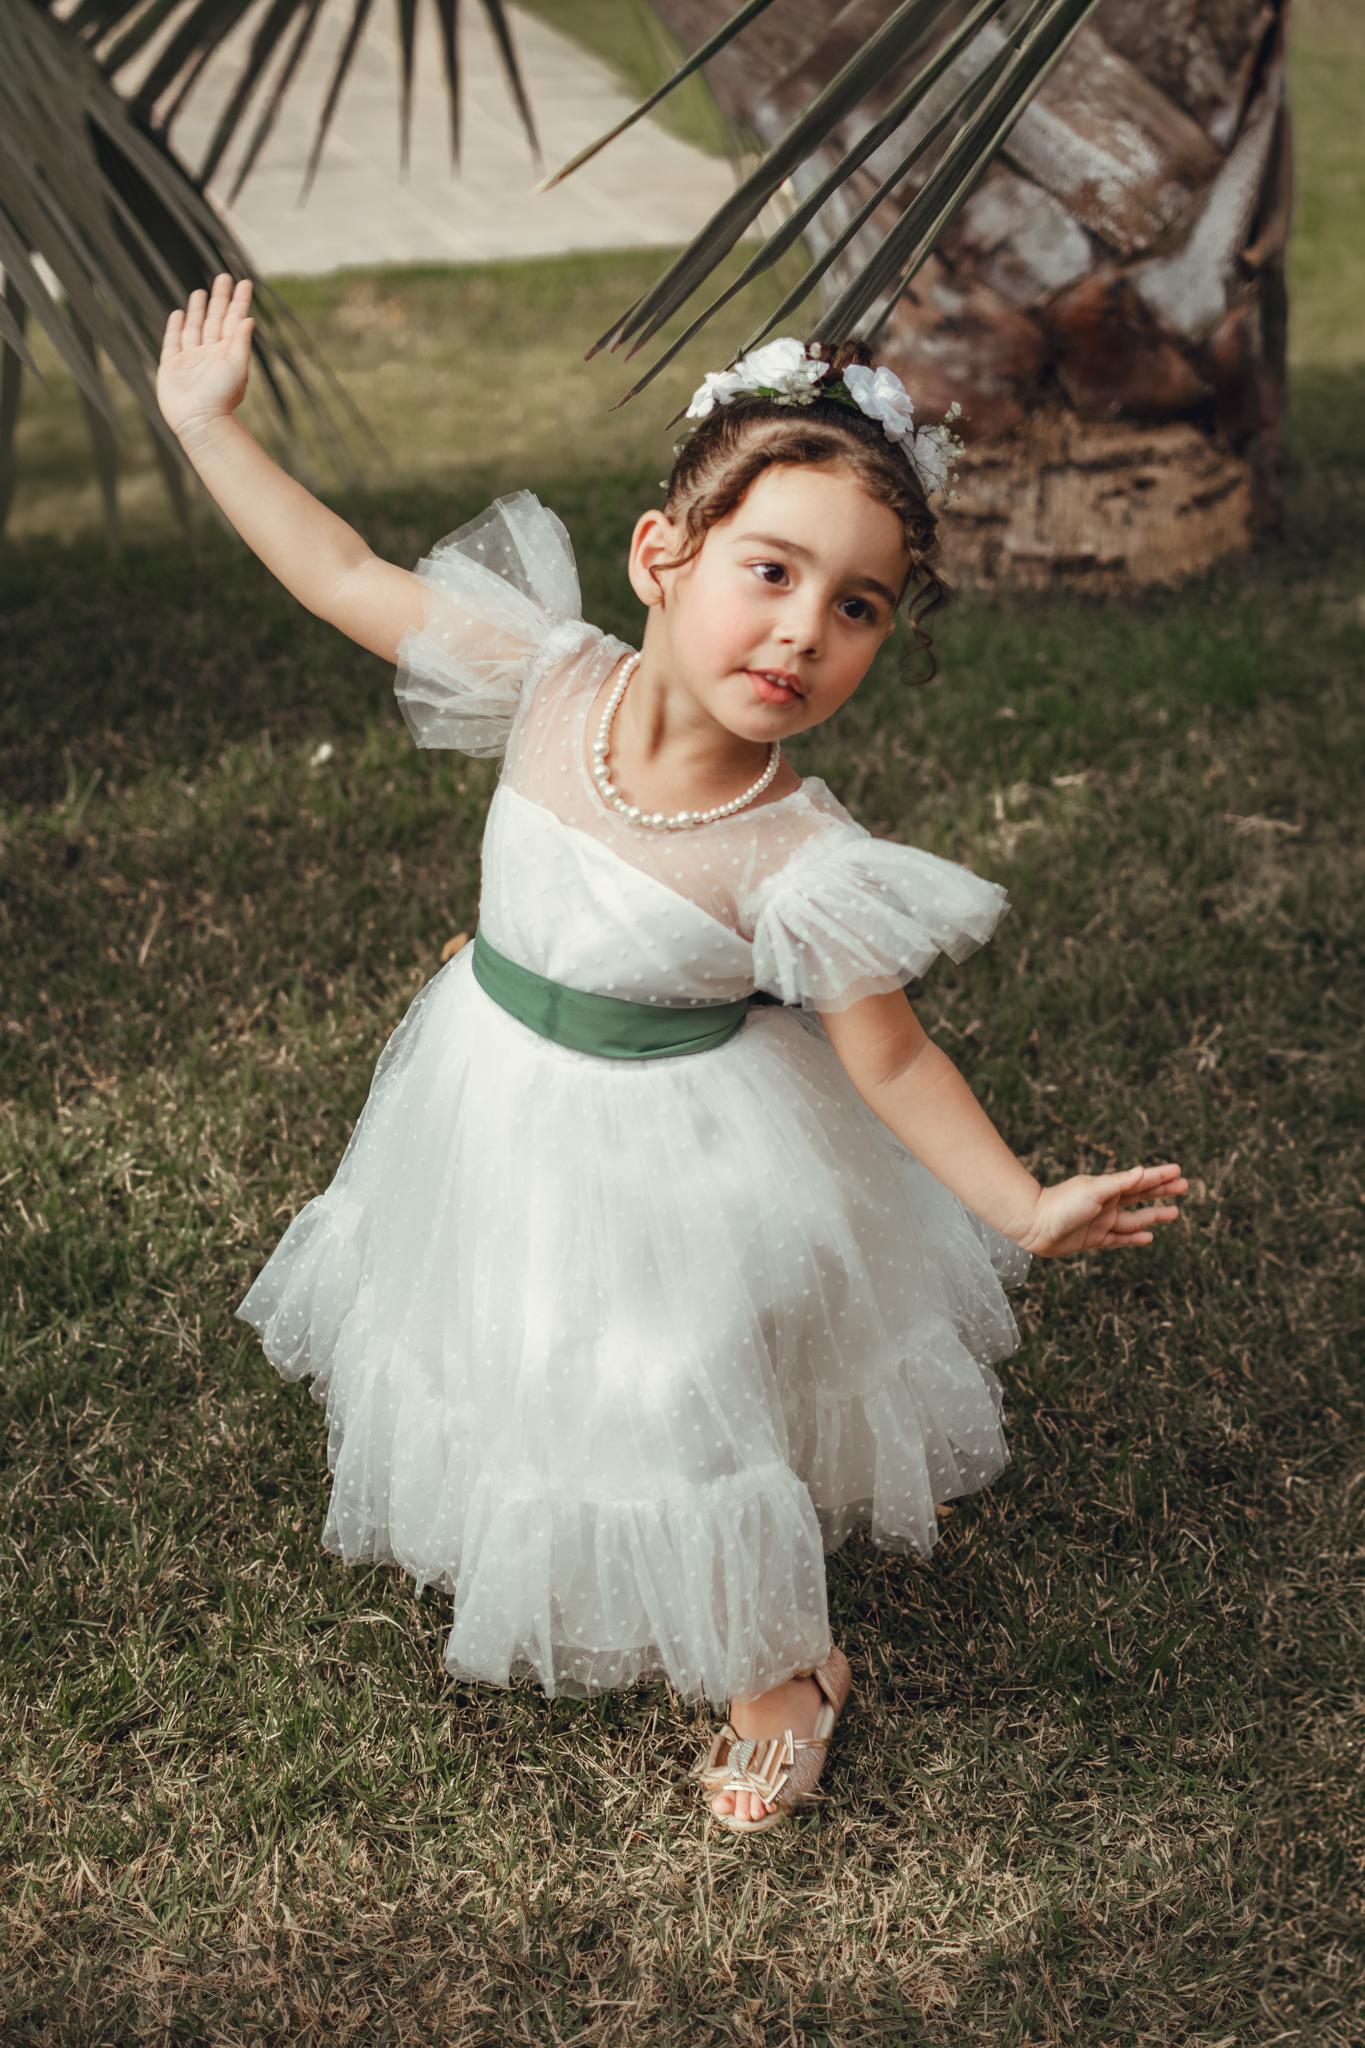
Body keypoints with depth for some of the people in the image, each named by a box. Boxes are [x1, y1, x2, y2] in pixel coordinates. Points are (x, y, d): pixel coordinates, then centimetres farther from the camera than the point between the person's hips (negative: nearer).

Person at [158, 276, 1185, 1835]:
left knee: (683, 1418, 10)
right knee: (519, 1367, 26)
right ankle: (545, 1548, 60)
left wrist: (1023, 1206, -24)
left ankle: (779, 1670, 40)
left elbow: (889, 1061, -17)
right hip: (495, 1100, 5)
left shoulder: (796, 866, -30)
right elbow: (346, 578, -10)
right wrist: (207, 424, -7)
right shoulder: (555, 682, -20)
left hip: (669, 1158, -5)